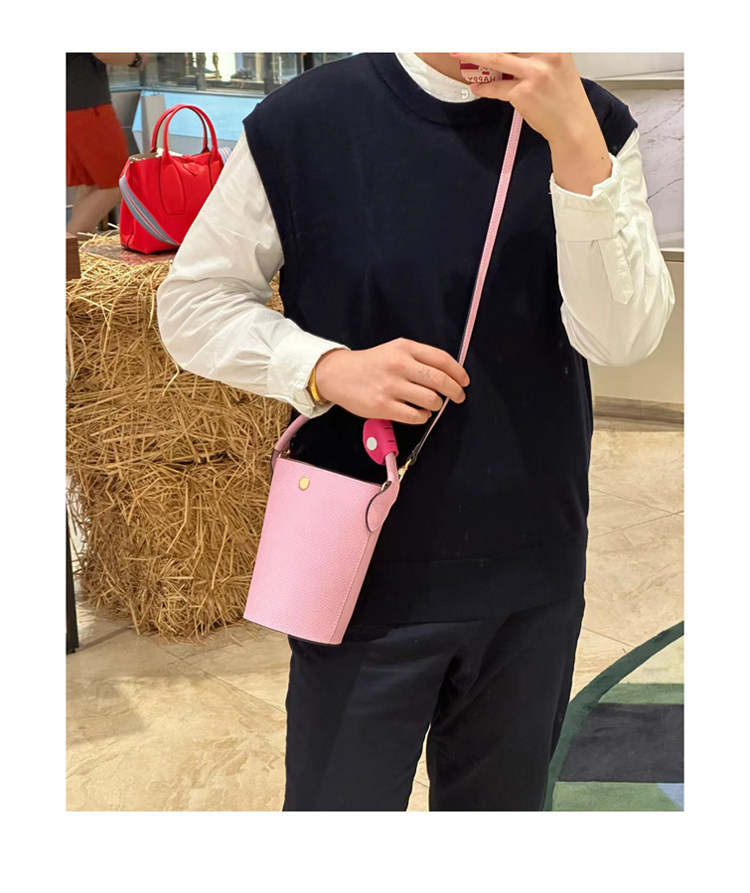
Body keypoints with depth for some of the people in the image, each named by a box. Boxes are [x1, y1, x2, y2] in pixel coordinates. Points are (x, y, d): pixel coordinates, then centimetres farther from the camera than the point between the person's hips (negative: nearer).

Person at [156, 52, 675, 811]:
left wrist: (576, 142, -26)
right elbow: (192, 300, -3)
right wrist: (328, 367, -20)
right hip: (363, 568, -2)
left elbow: (624, 338, -14)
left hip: (532, 567, 3)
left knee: (503, 797, 24)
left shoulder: (592, 122, -5)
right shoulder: (302, 121, -11)